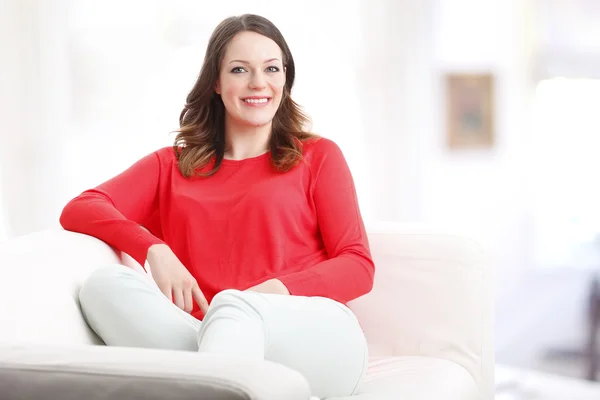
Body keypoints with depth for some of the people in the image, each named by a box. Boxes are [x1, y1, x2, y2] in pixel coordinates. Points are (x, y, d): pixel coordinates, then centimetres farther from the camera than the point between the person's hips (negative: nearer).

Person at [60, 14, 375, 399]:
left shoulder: (318, 155, 18)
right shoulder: (172, 165, 24)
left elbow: (358, 266, 8)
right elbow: (79, 210, 9)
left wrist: (276, 289, -11)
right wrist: (154, 250, -11)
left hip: (315, 337, -2)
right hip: (199, 340, 3)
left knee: (233, 305, -35)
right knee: (106, 283, -23)